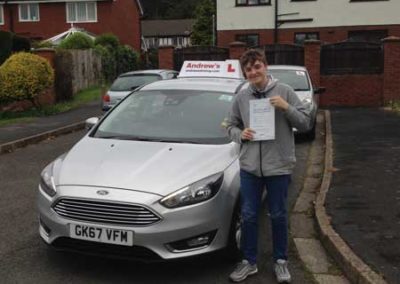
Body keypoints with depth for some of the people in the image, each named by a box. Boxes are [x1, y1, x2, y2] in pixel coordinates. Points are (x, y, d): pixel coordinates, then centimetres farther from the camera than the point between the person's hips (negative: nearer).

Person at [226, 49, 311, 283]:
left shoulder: (284, 91, -4)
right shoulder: (242, 97, 3)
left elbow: (305, 123, -4)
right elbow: (231, 125, 14)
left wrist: (286, 108, -20)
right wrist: (240, 134, -8)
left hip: (279, 166, -2)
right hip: (250, 167, 2)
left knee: (278, 216, 10)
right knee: (248, 216, 8)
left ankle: (281, 261, 28)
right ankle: (249, 262, 25)